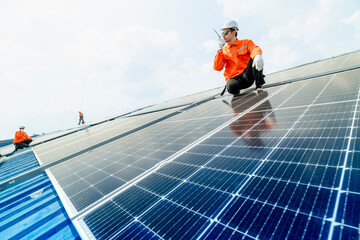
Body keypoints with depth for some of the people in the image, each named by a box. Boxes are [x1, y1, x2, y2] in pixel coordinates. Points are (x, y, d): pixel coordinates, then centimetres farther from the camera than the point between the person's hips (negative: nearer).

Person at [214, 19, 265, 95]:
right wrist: (220, 49, -5)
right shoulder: (223, 51, 14)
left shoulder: (246, 43, 12)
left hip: (247, 75, 1)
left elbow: (255, 49, -11)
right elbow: (217, 68, -1)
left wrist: (257, 56, -37)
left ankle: (259, 86, -18)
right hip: (234, 78, -1)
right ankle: (237, 92, -2)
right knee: (231, 87, -37)